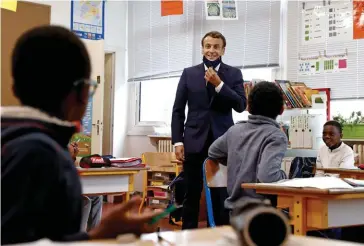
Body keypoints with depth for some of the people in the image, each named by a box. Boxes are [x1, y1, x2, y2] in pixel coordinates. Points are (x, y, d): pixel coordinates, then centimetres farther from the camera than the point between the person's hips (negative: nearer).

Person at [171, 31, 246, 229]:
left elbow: (241, 106, -5)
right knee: (192, 194, 5)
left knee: (222, 195, 2)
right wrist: (177, 141, -3)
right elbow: (178, 110, 6)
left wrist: (219, 84, -14)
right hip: (195, 141, 1)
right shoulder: (189, 73, 8)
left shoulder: (233, 74, 6)